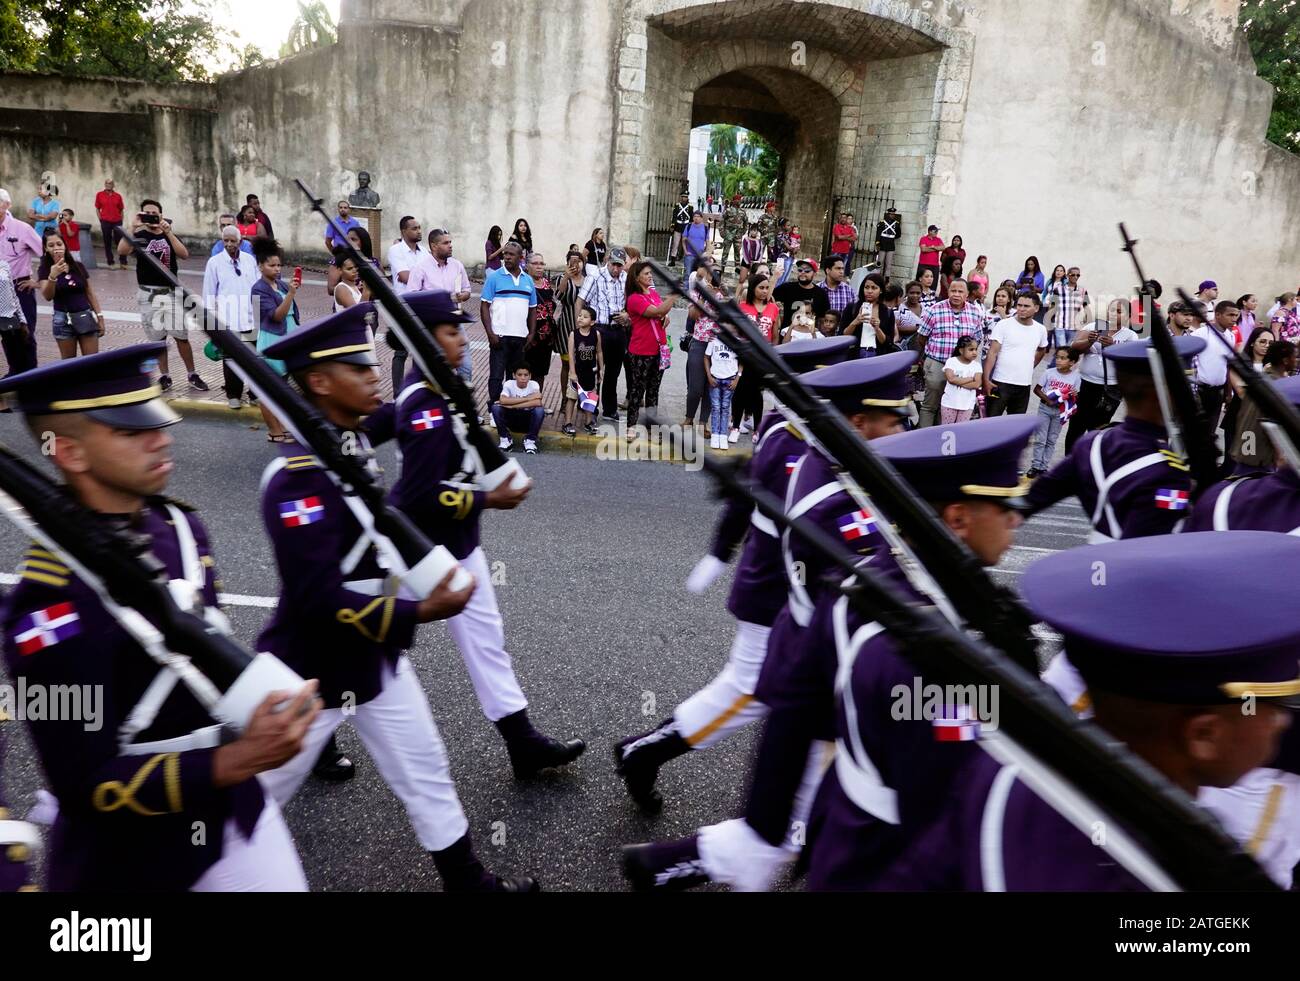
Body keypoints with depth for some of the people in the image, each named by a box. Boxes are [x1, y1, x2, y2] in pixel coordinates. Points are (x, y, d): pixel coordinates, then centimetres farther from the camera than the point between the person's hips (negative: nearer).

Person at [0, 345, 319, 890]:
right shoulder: (50, 599, -25)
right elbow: (85, 784, -23)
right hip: (133, 858, -6)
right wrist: (234, 761, -33)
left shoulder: (179, 525, -4)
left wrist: (262, 709, 0)